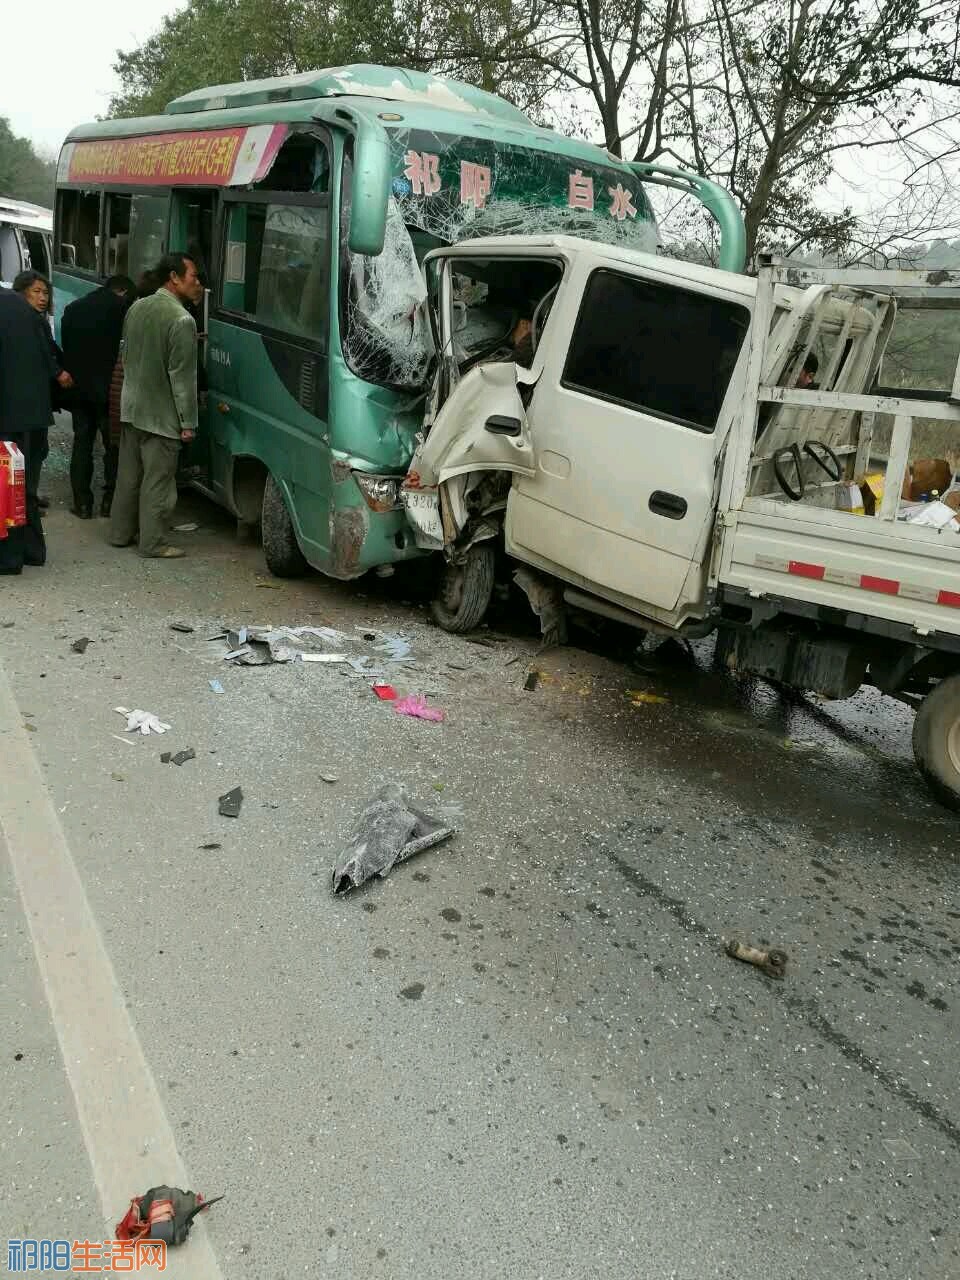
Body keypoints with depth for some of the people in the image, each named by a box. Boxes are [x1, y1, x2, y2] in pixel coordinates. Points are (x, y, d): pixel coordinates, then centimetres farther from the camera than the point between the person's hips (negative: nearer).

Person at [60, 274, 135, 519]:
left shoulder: (73, 308, 13)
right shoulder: (121, 308, -6)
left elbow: (66, 347, 14)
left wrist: (74, 375, 17)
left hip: (78, 387, 5)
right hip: (109, 388, -5)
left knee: (82, 443, 10)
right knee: (113, 444, 5)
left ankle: (82, 503, 9)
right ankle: (110, 501, 7)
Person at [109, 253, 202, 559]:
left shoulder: (136, 308, 7)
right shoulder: (182, 319, -18)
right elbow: (182, 377, -18)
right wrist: (188, 422, -14)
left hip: (131, 408, 8)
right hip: (161, 415, -8)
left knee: (128, 475, 16)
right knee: (158, 481, 0)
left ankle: (120, 532, 25)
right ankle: (153, 542, 6)